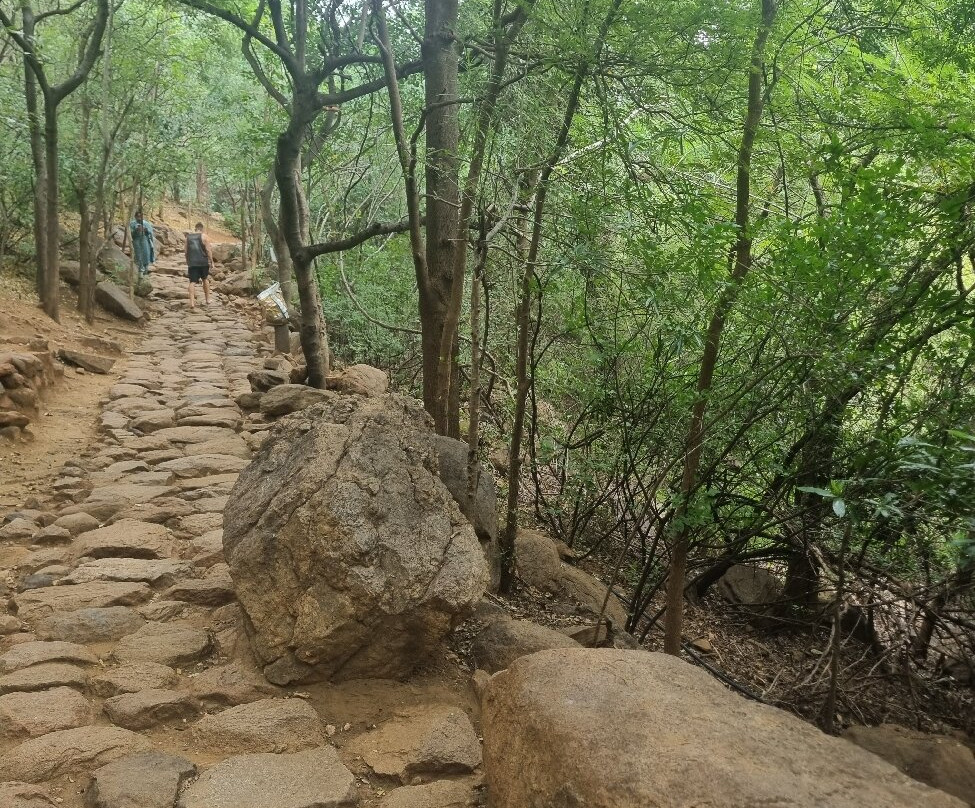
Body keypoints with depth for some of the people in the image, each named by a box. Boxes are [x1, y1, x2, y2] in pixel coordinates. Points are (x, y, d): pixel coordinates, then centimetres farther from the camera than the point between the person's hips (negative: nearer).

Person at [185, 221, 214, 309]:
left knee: (192, 282, -2)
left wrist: (187, 263, 23)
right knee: (205, 279, 18)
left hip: (192, 263, 2)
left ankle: (192, 302, -15)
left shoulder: (188, 237, 11)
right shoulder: (204, 237, -1)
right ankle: (207, 299, 24)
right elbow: (208, 250, -8)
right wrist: (211, 262, -4)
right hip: (203, 262, -2)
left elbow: (186, 252, 13)